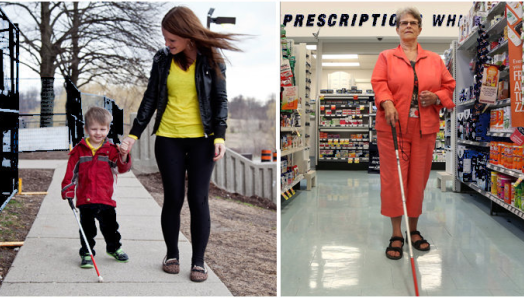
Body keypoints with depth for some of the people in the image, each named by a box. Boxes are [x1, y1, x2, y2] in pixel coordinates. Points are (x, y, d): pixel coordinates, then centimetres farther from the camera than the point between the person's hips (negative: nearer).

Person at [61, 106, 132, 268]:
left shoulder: (111, 149, 1)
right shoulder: (79, 150, 2)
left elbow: (122, 168, -9)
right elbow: (71, 172, 4)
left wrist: (124, 156, -30)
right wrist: (68, 192, -3)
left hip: (106, 199, 1)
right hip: (85, 199, -1)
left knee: (110, 227, 14)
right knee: (87, 229, 6)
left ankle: (114, 248, 36)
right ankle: (86, 253, 20)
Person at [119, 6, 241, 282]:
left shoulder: (211, 59, -2)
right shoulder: (163, 59, 3)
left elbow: (220, 99, 1)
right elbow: (150, 99, 8)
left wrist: (219, 137, -9)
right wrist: (133, 135, 5)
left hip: (201, 139, -1)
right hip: (168, 138, 2)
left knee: (198, 199, -1)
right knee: (173, 198, 5)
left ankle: (198, 261, 10)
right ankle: (172, 254, 23)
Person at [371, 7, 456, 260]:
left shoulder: (435, 60, 15)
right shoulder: (386, 57, 8)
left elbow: (449, 86, 15)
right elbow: (378, 83, -5)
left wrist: (436, 97, -6)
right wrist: (387, 103, -24)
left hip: (424, 130, 2)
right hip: (393, 127, -2)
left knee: (418, 179, 6)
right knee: (393, 179, -3)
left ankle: (413, 229, 20)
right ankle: (396, 235, 4)